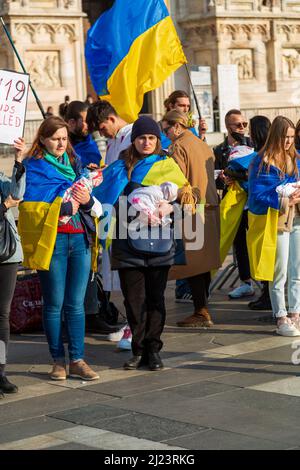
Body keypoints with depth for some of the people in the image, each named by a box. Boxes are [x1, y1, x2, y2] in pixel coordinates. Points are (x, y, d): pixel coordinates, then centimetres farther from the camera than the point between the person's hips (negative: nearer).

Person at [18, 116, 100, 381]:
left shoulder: (75, 164, 16)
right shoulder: (34, 167, 1)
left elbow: (95, 204, 15)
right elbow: (30, 206, -12)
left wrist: (87, 200, -8)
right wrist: (64, 207, -17)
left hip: (80, 238, 4)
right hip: (52, 240, -4)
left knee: (76, 304, 3)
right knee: (54, 304, 1)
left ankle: (77, 361, 5)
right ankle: (58, 361, 10)